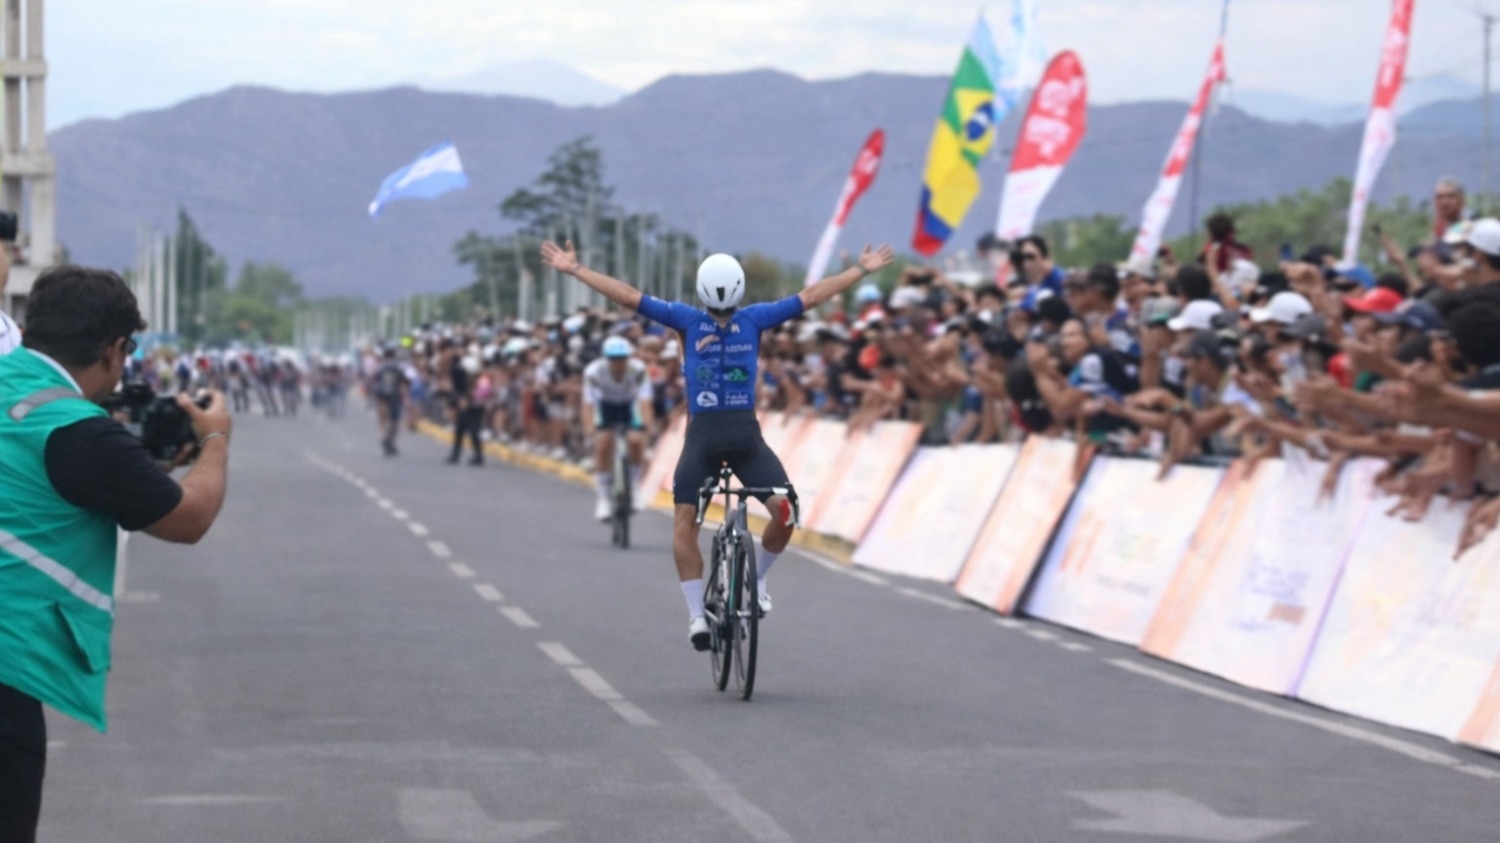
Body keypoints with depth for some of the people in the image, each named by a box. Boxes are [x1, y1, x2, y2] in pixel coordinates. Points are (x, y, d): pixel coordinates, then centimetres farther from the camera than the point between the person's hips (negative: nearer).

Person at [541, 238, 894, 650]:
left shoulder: (754, 318, 7)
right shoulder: (687, 319, 3)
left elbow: (812, 296, 12)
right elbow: (629, 297, 1)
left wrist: (863, 269, 16)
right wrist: (575, 269, -2)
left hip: (746, 434, 1)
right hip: (703, 434, -1)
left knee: (785, 510, -15)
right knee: (685, 520, -12)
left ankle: (756, 579, 12)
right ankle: (697, 614, -5)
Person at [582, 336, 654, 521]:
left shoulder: (638, 369, -31)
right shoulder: (593, 372, -30)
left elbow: (645, 399, -37)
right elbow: (588, 401, -35)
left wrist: (646, 424, -53)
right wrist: (589, 428, -50)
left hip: (630, 404, 0)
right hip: (606, 405, 0)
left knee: (636, 442, -22)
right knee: (603, 445, -19)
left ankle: (632, 490, -2)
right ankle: (603, 498, -8)